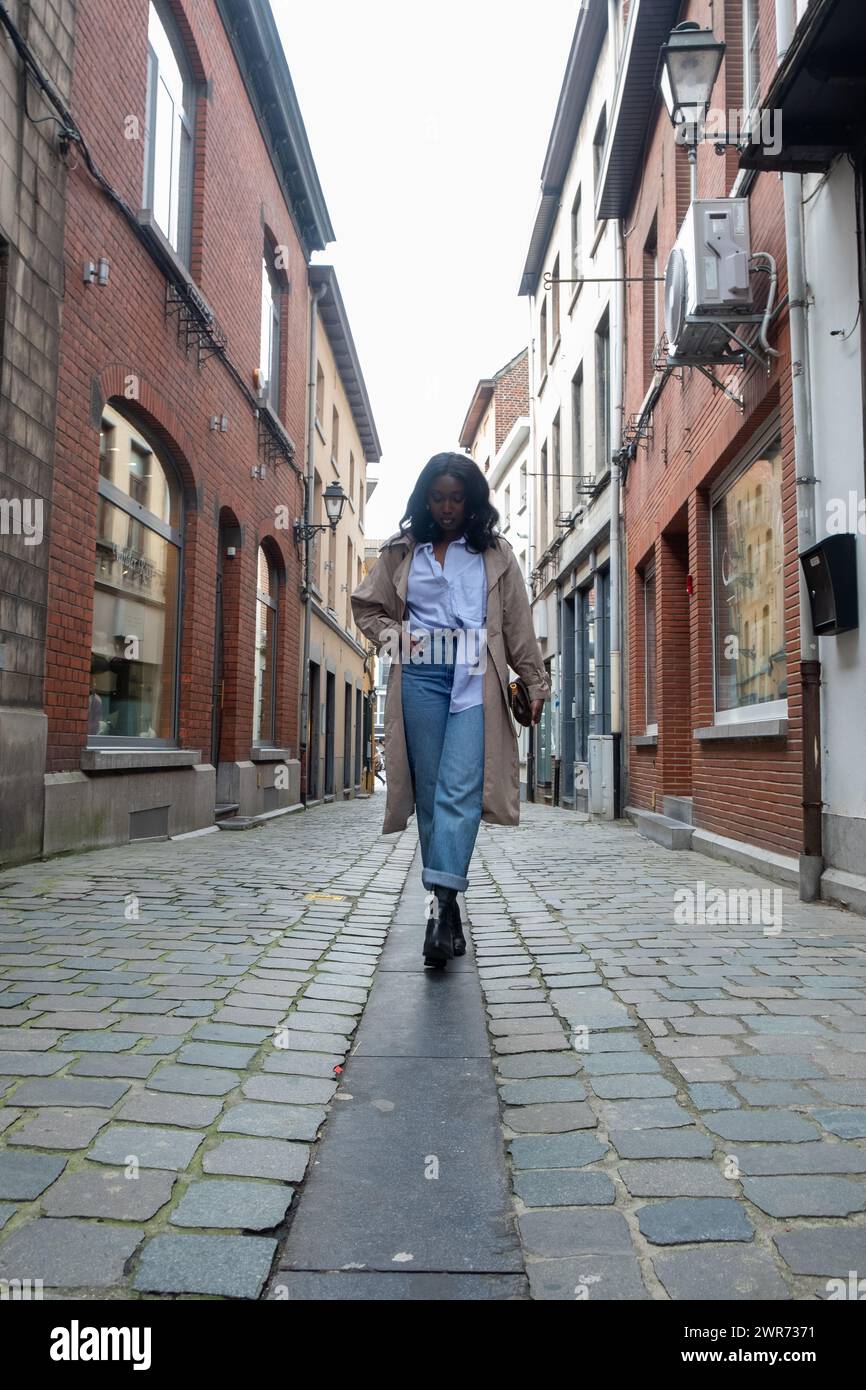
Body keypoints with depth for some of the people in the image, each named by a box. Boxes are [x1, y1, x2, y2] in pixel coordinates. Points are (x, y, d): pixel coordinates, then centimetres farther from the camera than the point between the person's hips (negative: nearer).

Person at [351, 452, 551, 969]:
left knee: (460, 790, -15)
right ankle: (448, 910, 7)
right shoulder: (402, 552, 15)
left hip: (476, 679, -2)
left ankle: (443, 902, -21)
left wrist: (536, 683, 8)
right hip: (420, 677, 2)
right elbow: (366, 606, 22)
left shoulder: (496, 553, 12)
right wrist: (393, 636, 2)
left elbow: (519, 623, 11)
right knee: (429, 791, 1)